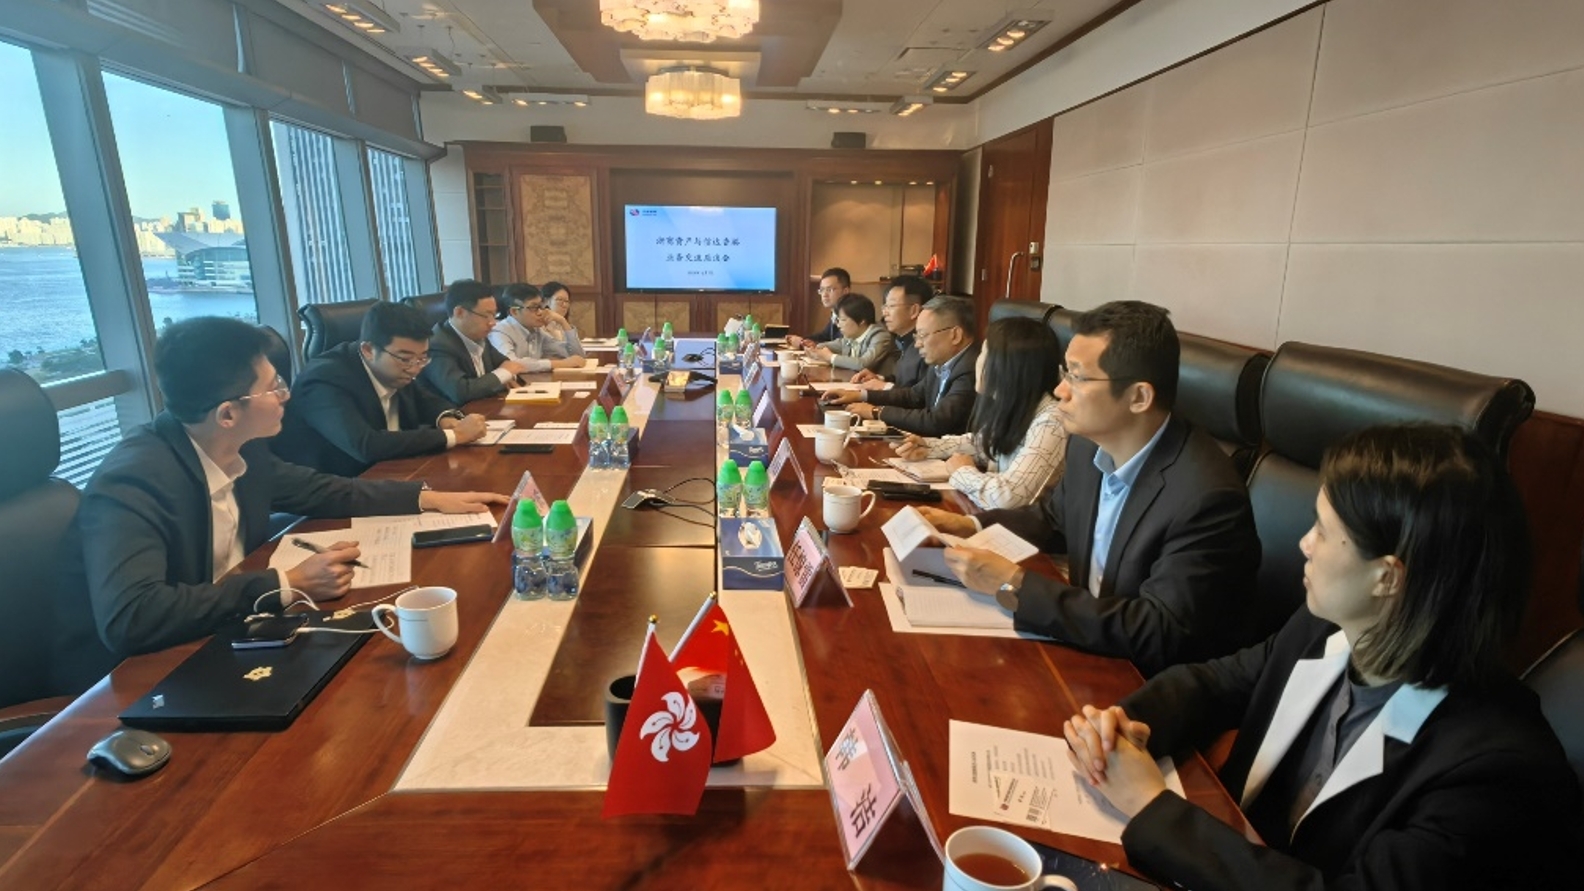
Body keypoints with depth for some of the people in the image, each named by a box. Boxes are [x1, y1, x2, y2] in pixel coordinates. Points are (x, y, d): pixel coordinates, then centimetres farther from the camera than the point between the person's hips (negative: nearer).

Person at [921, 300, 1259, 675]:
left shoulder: (1207, 496, -28)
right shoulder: (1090, 443, -6)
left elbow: (1160, 635, -29)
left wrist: (1014, 585, -29)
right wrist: (972, 526, -4)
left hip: (1159, 689, -6)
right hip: (1092, 646, 6)